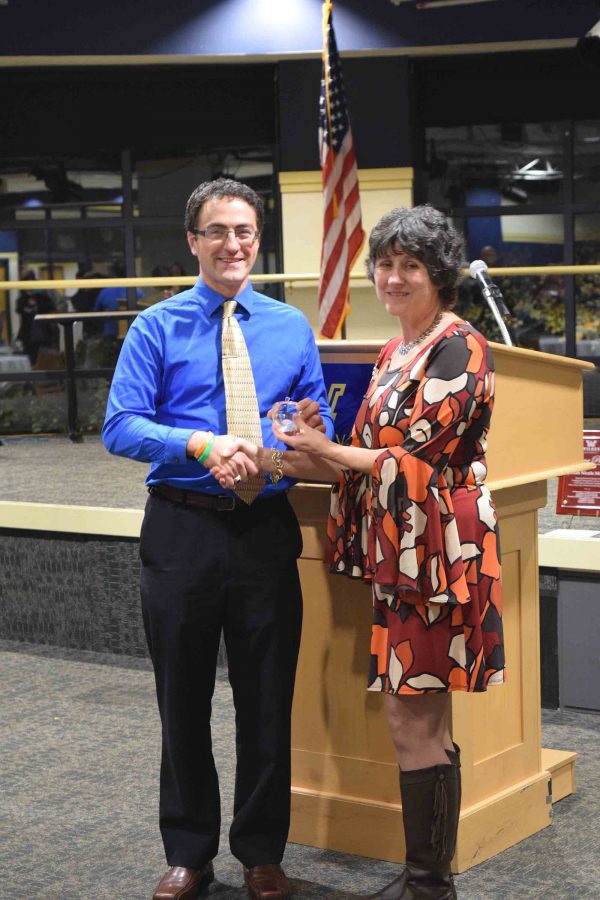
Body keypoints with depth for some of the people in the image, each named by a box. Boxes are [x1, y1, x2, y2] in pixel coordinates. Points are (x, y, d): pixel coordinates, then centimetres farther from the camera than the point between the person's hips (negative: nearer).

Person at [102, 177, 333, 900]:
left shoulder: (292, 328, 8)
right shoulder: (157, 327, 0)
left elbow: (319, 426, 10)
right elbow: (120, 427, -9)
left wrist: (312, 429, -14)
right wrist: (201, 445, -23)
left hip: (266, 529, 2)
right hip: (181, 530, -1)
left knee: (267, 700, 9)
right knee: (183, 700, 10)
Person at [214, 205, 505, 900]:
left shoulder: (460, 350, -10)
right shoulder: (394, 353, 17)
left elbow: (419, 458, -16)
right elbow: (372, 459, 14)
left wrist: (325, 451, -7)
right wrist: (267, 461, 3)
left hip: (436, 550, -9)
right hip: (395, 553, 9)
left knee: (415, 721, -4)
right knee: (416, 720, 13)